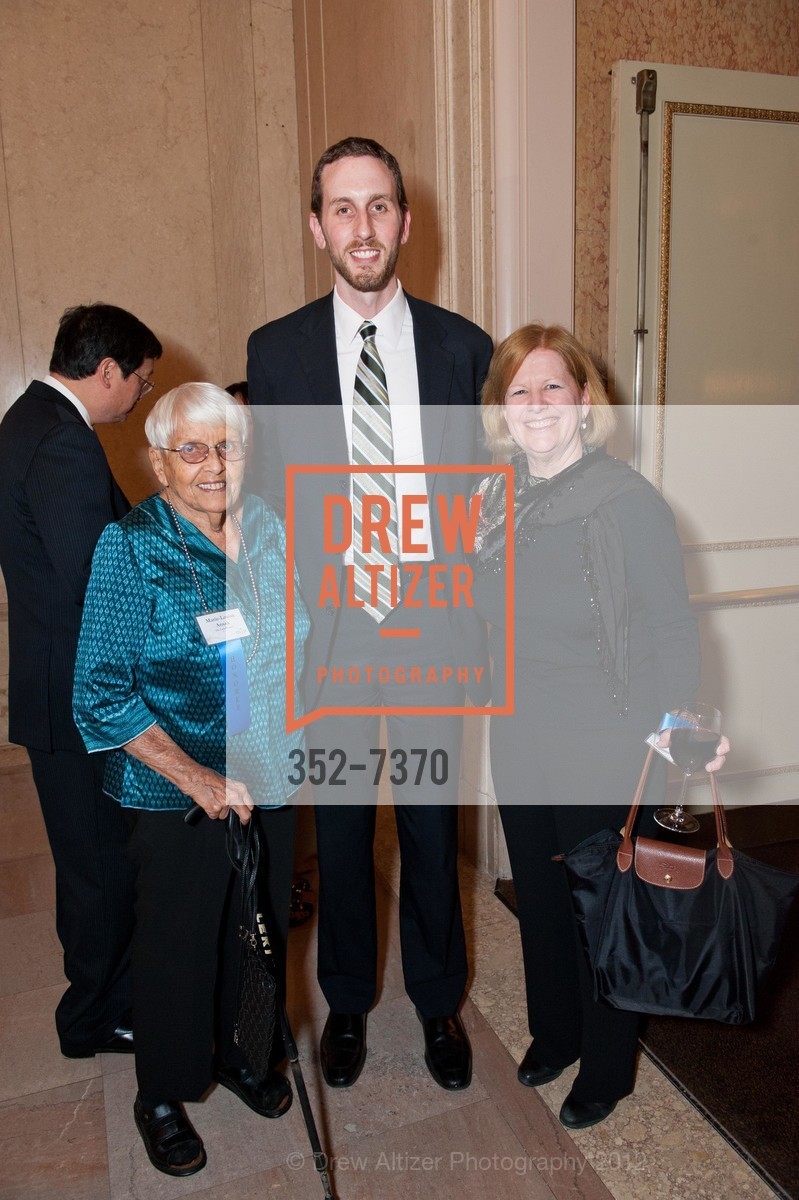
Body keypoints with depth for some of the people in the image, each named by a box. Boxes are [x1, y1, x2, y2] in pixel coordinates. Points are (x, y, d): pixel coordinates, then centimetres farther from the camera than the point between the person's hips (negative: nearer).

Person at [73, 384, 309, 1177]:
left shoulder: (271, 529, 0)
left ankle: (238, 1053, 47)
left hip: (270, 781, 5)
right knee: (177, 944, 12)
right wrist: (196, 777, -22)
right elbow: (102, 696, -14)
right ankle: (161, 1096, 39)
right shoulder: (130, 547, -13)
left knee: (260, 927, 19)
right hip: (174, 794, -4)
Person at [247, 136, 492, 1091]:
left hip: (430, 628, 0)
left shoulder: (463, 347, 1)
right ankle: (347, 1002, 39)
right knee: (339, 826, 15)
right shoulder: (275, 350, 1)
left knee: (431, 824, 14)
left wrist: (473, 619, -1)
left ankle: (438, 1002, 39)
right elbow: (268, 500, 2)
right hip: (328, 629, 0)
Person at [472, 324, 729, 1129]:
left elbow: (672, 630, -16)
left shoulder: (628, 502, -19)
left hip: (604, 757, -5)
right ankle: (553, 1035, 50)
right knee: (538, 900, 23)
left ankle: (606, 1070, 42)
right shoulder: (500, 497, 0)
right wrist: (470, 549, -1)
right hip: (521, 747, 6)